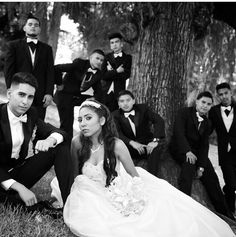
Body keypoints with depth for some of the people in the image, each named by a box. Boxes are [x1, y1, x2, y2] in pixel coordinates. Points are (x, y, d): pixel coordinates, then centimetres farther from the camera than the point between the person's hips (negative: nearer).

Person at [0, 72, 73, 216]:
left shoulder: (31, 114, -2)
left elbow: (58, 132, -1)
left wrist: (50, 139, -27)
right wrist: (19, 187, -30)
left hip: (19, 171, 6)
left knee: (62, 146, -8)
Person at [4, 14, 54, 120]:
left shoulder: (47, 48, 14)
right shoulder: (13, 46, 8)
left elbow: (50, 72, 7)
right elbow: (9, 71, 2)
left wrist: (49, 93, -4)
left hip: (40, 98, 2)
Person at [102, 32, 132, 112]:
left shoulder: (127, 58, 6)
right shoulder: (107, 57, 11)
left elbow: (126, 75, -7)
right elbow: (104, 76, -1)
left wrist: (111, 72, -4)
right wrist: (116, 71, -10)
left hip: (119, 93, -2)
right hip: (106, 92, 2)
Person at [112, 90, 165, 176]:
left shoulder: (142, 108, -1)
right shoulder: (116, 115, -1)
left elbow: (159, 121, -13)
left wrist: (155, 140, -30)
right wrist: (132, 142, -34)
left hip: (147, 145, 0)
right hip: (130, 148, 0)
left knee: (157, 146, -30)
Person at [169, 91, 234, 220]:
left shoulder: (206, 122, 10)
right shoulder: (184, 113, -5)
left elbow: (204, 145, 0)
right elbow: (179, 132, -18)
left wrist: (201, 166, -14)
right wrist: (187, 151, -33)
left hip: (196, 151, 5)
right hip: (179, 149, -5)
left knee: (211, 177, -8)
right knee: (189, 162, -36)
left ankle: (224, 212, -1)